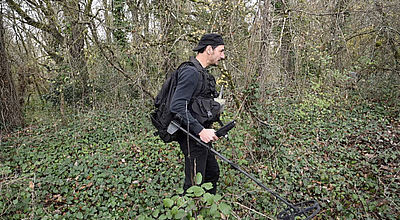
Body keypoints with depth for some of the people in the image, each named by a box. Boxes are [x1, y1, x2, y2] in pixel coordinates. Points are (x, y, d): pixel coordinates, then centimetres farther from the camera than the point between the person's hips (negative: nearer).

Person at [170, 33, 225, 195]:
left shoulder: (202, 73, 14)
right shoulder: (191, 72, -18)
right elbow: (177, 106, -27)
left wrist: (207, 129, 16)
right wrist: (201, 130, -28)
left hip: (201, 136, 11)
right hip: (192, 137, -11)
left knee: (212, 173, 23)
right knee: (194, 186, -1)